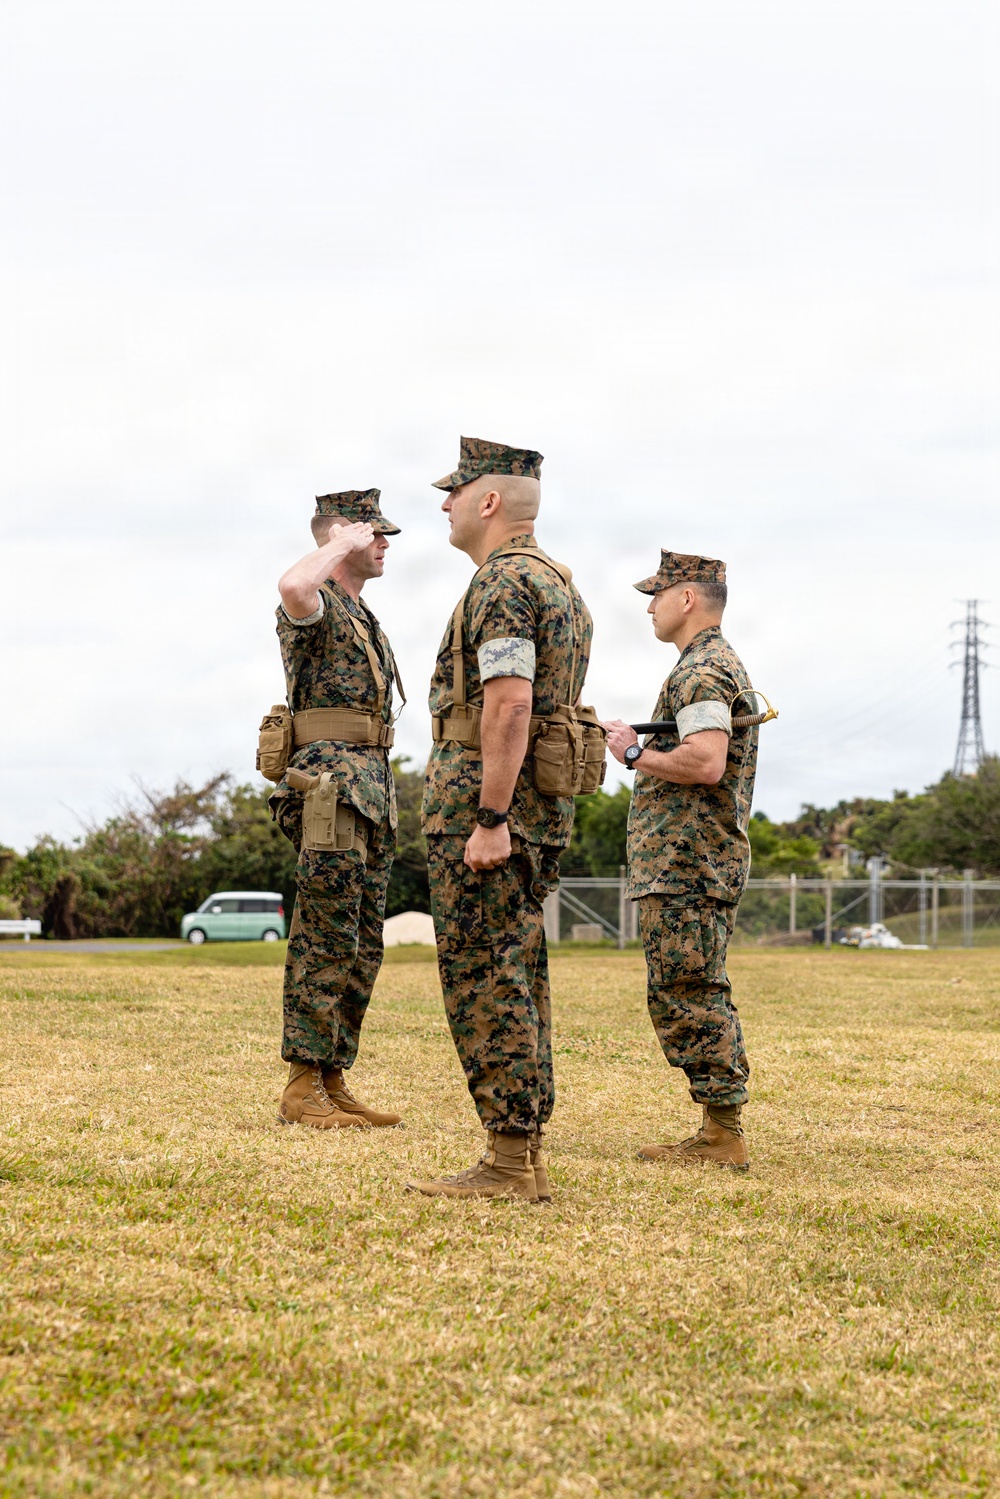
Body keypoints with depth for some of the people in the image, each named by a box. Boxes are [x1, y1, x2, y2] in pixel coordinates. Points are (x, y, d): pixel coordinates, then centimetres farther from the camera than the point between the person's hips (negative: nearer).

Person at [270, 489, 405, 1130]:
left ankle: (333, 1083, 13)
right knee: (327, 943, -10)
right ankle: (303, 1089, -7)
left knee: (362, 950, 9)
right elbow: (292, 585, -34)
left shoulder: (363, 617, 24)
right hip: (331, 783, -9)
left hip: (372, 789, 10)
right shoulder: (317, 606, -6)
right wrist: (341, 544, -16)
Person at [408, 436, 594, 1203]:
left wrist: (489, 819, -25)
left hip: (485, 803, -10)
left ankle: (509, 1162, -7)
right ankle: (526, 1157, 14)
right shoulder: (559, 582, 20)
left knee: (483, 981, -8)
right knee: (518, 980, 12)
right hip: (543, 810, 10)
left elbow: (508, 706, -23)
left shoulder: (503, 583, -13)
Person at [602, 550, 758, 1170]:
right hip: (712, 860, 11)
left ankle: (723, 1133, -8)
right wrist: (646, 750, 18)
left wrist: (636, 754, -13)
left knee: (686, 997, -9)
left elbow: (705, 763, -26)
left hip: (684, 864, -11)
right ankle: (723, 1132, 15)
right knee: (700, 997, 13)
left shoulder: (700, 671, -13)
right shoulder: (726, 664, 22)